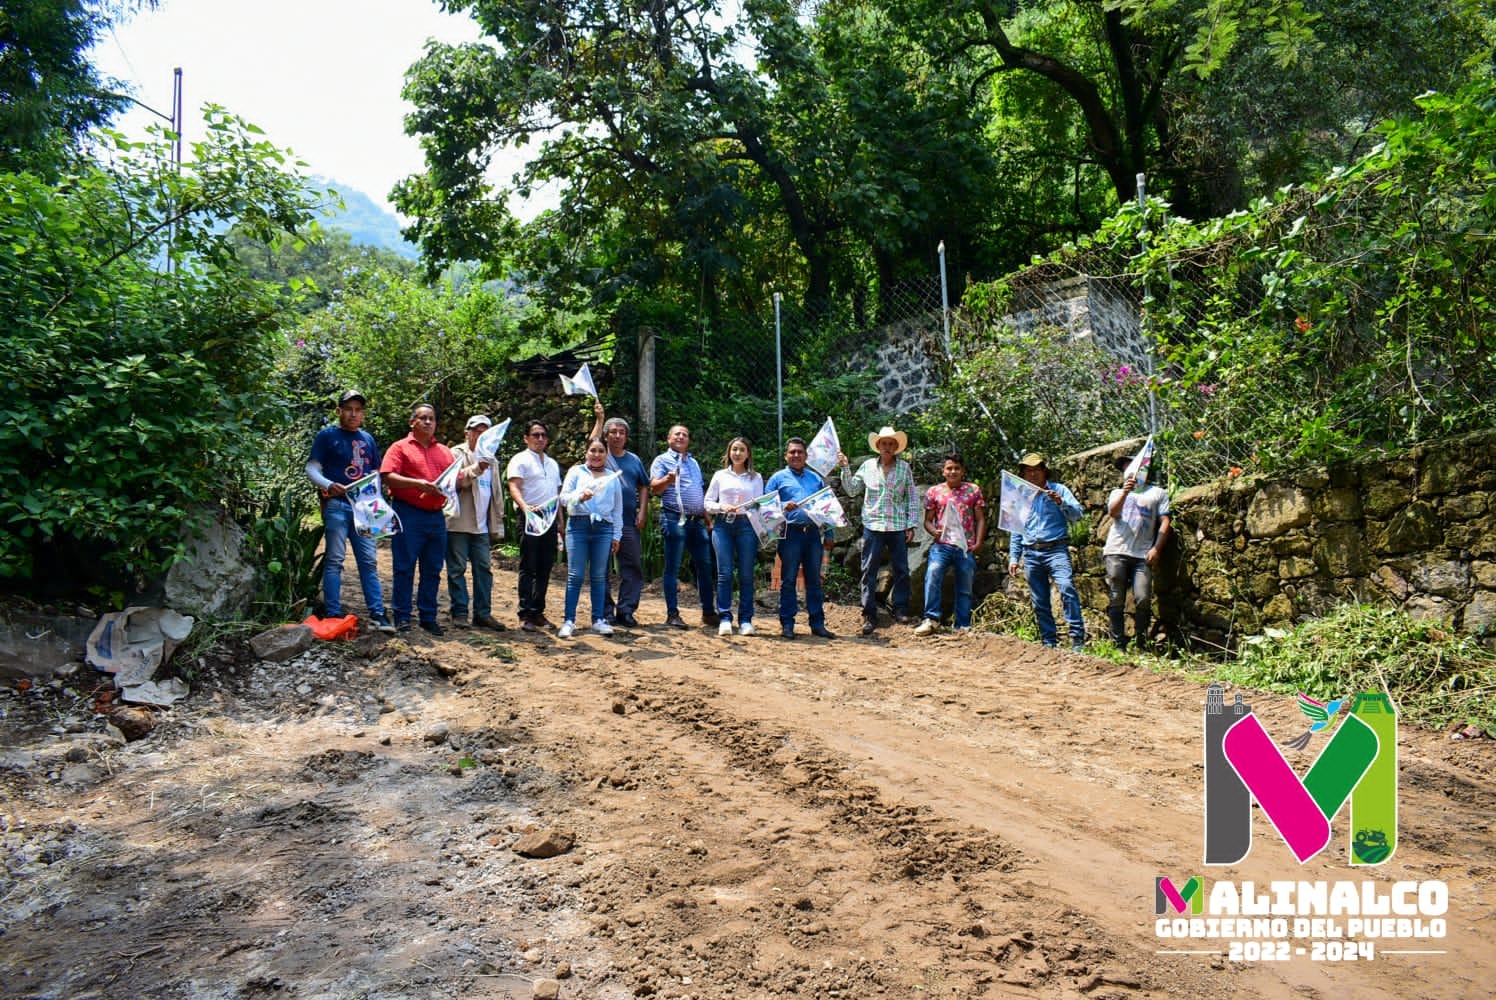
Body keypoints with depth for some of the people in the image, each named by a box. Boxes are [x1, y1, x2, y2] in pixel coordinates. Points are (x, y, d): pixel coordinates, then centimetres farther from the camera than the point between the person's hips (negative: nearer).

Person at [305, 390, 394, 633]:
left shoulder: (368, 439, 17)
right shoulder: (327, 436, 2)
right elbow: (312, 469, -2)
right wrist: (329, 485, -20)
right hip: (336, 505, -5)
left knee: (369, 560, 5)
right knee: (334, 560, -2)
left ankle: (377, 613, 7)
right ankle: (333, 615, 1)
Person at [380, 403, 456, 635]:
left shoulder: (444, 451, 19)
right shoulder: (400, 448, 3)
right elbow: (388, 477, -10)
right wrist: (417, 483, -20)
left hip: (436, 515, 5)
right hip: (408, 514, -5)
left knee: (433, 570, 8)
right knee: (404, 568, -2)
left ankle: (428, 617, 15)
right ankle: (402, 617, 4)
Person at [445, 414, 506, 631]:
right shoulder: (457, 454, 0)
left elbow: (496, 494, 22)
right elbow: (455, 481, -16)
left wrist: (497, 525, 17)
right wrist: (477, 468, -29)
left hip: (482, 526, 6)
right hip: (458, 524, -6)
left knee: (484, 569, 4)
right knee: (457, 569, -1)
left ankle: (483, 613, 10)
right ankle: (459, 612, 5)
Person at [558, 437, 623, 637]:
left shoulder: (613, 477, 16)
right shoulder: (576, 471, 11)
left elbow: (618, 508, 16)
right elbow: (563, 497, 2)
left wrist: (617, 535, 11)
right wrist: (580, 497, -18)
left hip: (603, 528, 2)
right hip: (578, 525, -2)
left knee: (599, 576, 4)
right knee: (575, 575, -5)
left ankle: (598, 619, 11)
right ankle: (569, 621, -2)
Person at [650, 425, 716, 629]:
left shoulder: (693, 463, 23)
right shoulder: (663, 460, 3)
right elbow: (654, 488, -9)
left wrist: (707, 517, 20)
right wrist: (668, 479, -29)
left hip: (697, 521, 6)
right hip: (675, 519, -6)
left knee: (705, 566, 6)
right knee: (673, 568, -4)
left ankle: (708, 613, 14)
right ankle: (672, 614, 0)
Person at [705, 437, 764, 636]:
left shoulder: (756, 478, 14)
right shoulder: (720, 476, 14)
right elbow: (708, 503, 11)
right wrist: (722, 507, -8)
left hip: (747, 525, 0)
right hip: (723, 525, 0)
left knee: (746, 574, -2)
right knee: (725, 572, -6)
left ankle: (745, 620, 2)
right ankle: (724, 618, -3)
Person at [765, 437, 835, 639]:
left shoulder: (816, 478, 19)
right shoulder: (778, 478, 8)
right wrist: (784, 507, -18)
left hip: (813, 531, 4)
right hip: (791, 532, -3)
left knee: (814, 579, 6)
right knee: (788, 579, -1)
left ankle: (817, 623, 11)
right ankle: (787, 624, 4)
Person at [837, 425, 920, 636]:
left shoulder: (905, 468, 6)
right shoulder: (867, 466, 7)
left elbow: (912, 497, 7)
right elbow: (852, 490, 10)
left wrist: (911, 525, 1)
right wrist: (845, 468, -1)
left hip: (898, 526, 0)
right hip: (873, 525, 0)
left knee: (901, 569, 2)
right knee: (869, 570, -1)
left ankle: (900, 610, 14)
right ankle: (869, 615, 3)